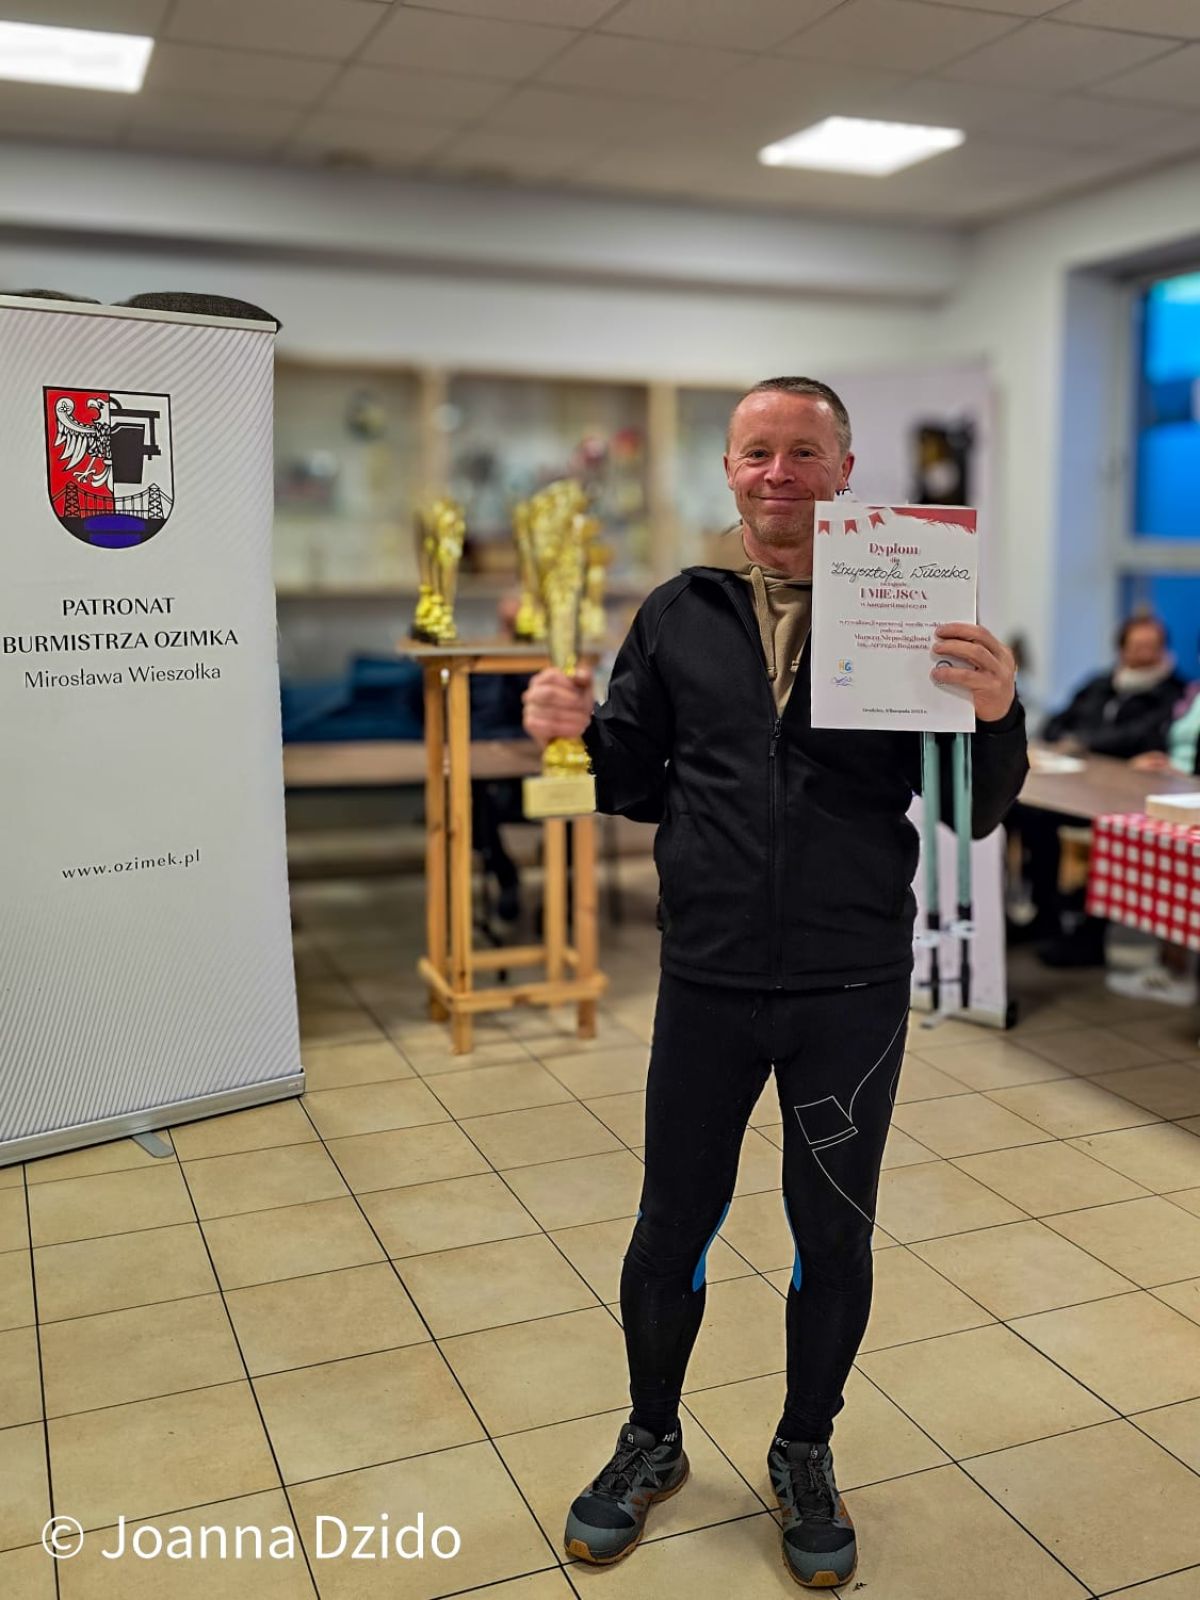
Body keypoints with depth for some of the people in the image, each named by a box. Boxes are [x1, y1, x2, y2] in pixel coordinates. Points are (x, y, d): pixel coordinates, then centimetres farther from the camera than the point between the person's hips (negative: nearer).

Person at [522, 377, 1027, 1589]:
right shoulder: (678, 616, 2)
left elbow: (971, 814, -6)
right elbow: (639, 784, 8)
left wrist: (995, 715, -25)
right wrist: (577, 731, -12)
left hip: (852, 996, -1)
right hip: (706, 987, 1)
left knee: (833, 1236, 15)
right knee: (671, 1228, 14)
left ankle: (805, 1455, 40)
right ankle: (651, 1444, 40)